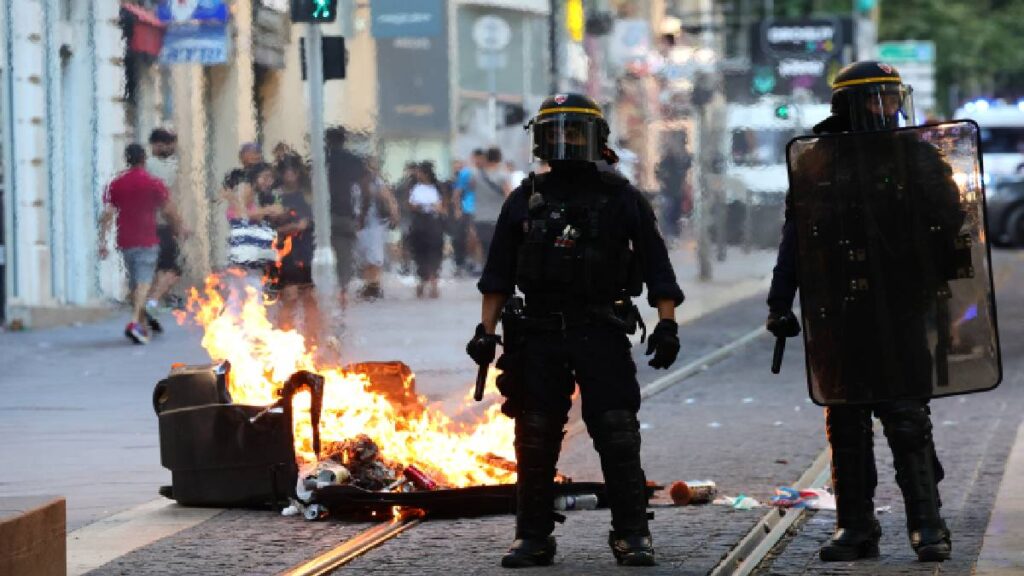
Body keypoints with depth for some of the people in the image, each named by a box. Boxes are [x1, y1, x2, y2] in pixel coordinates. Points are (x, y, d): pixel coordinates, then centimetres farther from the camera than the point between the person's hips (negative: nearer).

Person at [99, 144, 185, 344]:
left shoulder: (116, 184, 5)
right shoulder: (154, 183, -3)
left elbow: (107, 214, -1)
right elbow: (168, 211, 3)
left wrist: (102, 241, -1)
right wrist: (180, 229, 20)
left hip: (126, 242, 4)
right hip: (147, 241, -4)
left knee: (134, 283, 16)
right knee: (144, 282, -11)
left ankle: (142, 325, 25)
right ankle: (134, 322, -29)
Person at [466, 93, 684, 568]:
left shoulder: (621, 198, 4)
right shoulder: (525, 201, 9)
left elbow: (656, 266, 3)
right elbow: (498, 274, 12)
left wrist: (667, 323, -7)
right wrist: (486, 329, 5)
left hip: (602, 333, -2)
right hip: (539, 334, 2)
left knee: (618, 437, -6)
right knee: (535, 440, 3)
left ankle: (632, 534, 0)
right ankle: (533, 537, 10)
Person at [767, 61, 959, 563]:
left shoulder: (918, 158, 5)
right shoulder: (818, 163, 6)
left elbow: (953, 226, 5)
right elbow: (794, 239, 9)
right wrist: (781, 304, 6)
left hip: (900, 312, -1)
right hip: (837, 313, 1)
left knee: (908, 418, -5)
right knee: (846, 423, 6)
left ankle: (927, 525, -1)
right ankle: (855, 526, 14)